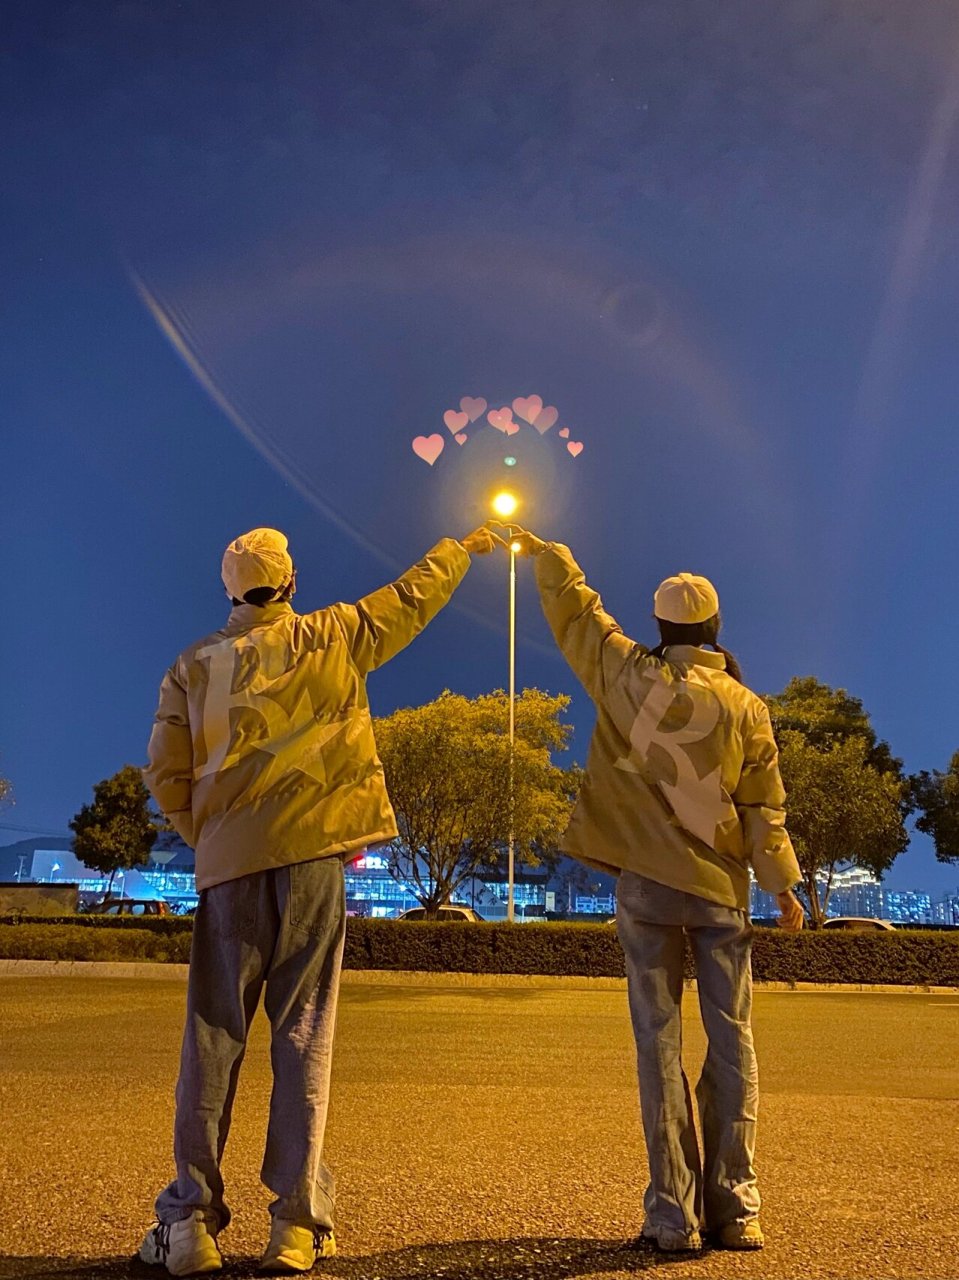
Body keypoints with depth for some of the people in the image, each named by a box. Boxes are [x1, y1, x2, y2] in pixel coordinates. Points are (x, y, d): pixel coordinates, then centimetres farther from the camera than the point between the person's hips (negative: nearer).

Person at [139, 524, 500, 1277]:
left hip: (229, 862, 1)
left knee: (214, 1034, 5)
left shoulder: (194, 666, 9)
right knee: (304, 1033, 2)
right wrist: (465, 547, 34)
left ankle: (191, 1220, 5)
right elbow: (416, 596, 18)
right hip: (311, 854, -1)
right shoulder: (332, 638, 5)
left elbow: (167, 776, 4)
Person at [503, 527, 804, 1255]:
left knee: (660, 1042, 2)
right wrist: (784, 887, 9)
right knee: (732, 1040, 7)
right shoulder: (745, 706, -3)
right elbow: (764, 808, -1)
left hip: (647, 883, 0)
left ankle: (675, 1215, 4)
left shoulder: (629, 677, -4)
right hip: (722, 888, 1)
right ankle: (734, 1207, 9)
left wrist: (545, 553, 26)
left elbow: (575, 609, 10)